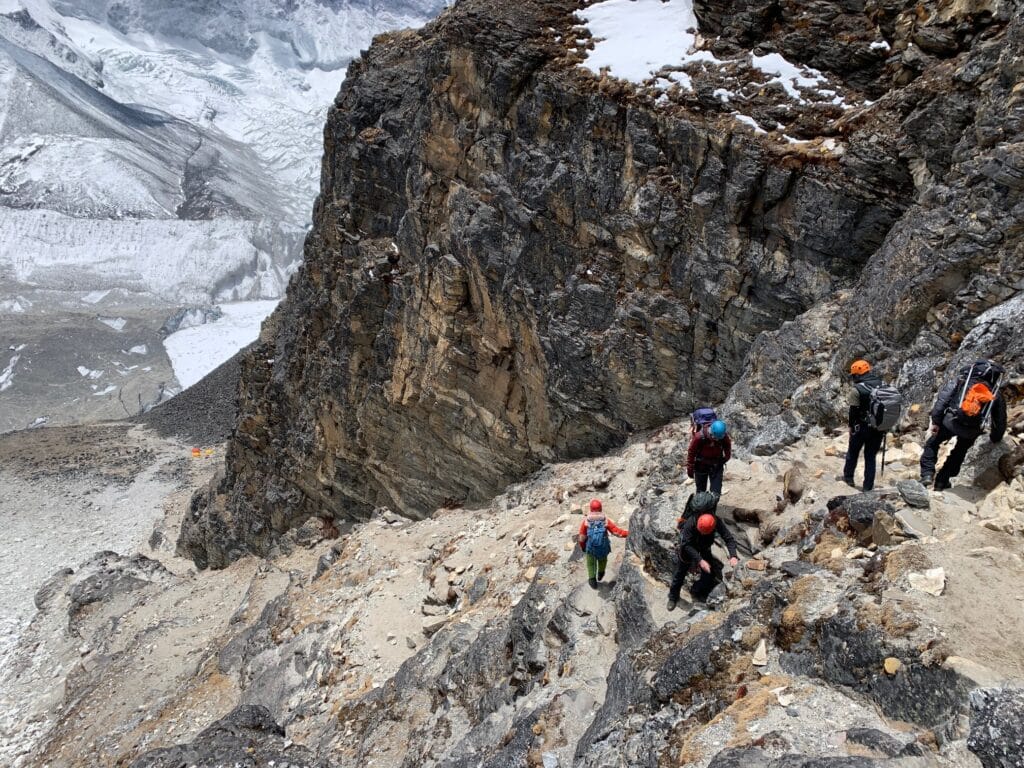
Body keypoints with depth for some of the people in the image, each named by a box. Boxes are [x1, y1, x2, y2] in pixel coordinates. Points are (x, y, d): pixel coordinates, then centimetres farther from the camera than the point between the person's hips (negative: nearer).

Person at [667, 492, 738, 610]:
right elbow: (686, 545, -40)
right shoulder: (690, 523, -43)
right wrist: (700, 560, -49)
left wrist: (733, 556, -50)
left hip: (705, 546, 3)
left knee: (710, 570, -2)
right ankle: (673, 597, 24)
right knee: (681, 571, 5)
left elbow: (729, 539, -35)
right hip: (687, 544, -3)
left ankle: (697, 591, 23)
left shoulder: (717, 522, -36)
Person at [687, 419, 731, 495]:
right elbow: (691, 453, -12)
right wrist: (690, 470, -5)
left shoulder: (724, 437, -18)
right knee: (701, 492, 11)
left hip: (716, 467, 1)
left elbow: (728, 452, 5)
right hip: (701, 467, -1)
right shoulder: (699, 437, -26)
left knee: (716, 492, -4)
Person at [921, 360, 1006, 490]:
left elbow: (943, 397, 1)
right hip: (973, 430, 2)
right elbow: (1001, 419, 22)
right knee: (958, 454, 25)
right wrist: (995, 438, 36)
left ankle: (927, 474, 5)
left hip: (952, 421, -2)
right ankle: (941, 482, 26)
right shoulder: (996, 395, 19)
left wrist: (935, 420, -1)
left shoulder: (961, 380, 14)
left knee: (932, 444, 20)